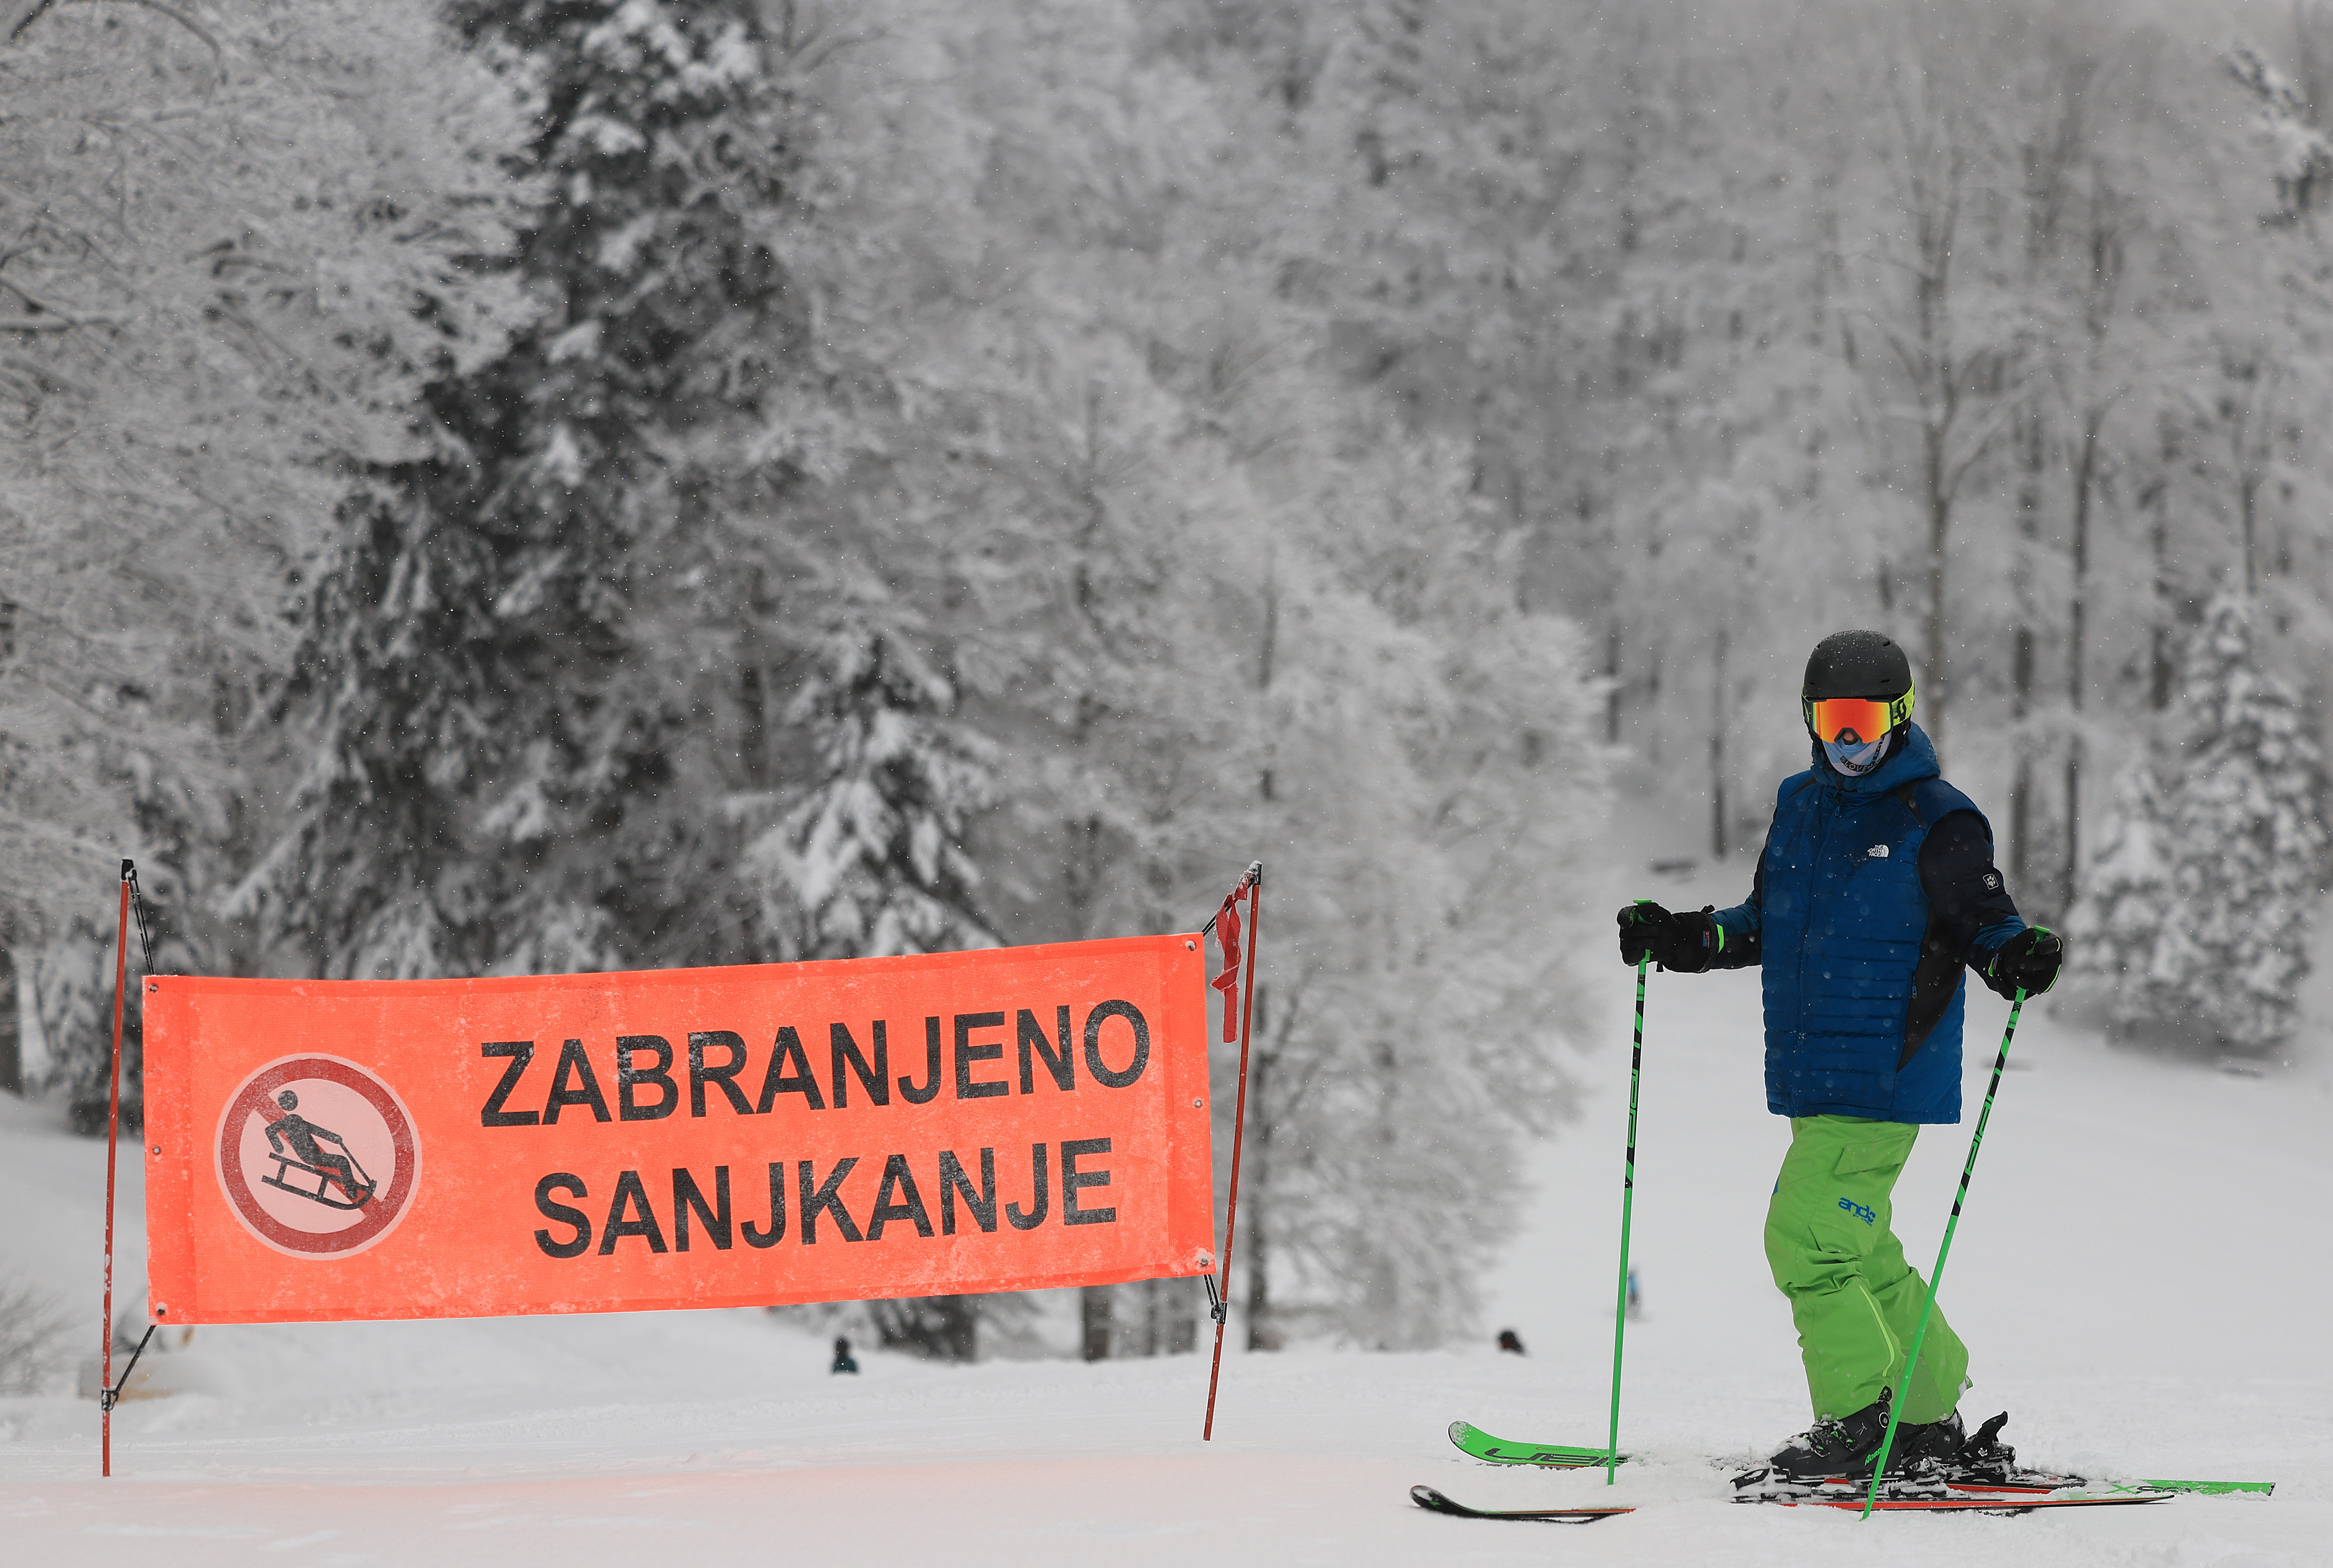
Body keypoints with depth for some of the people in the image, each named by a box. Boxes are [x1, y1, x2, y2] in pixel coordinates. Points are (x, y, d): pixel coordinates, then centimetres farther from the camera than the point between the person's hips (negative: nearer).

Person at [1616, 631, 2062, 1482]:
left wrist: (2018, 957, -27)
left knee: (1806, 1239, -15)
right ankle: (1930, 1416, 25)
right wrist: (1681, 938, 11)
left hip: (1886, 1081, -8)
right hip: (1812, 1082, 8)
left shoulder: (1938, 822, -8)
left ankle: (1859, 1421, -6)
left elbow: (1984, 922, -5)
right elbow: (1765, 922, 22)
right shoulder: (1800, 805, 13)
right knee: (1863, 1252, 14)